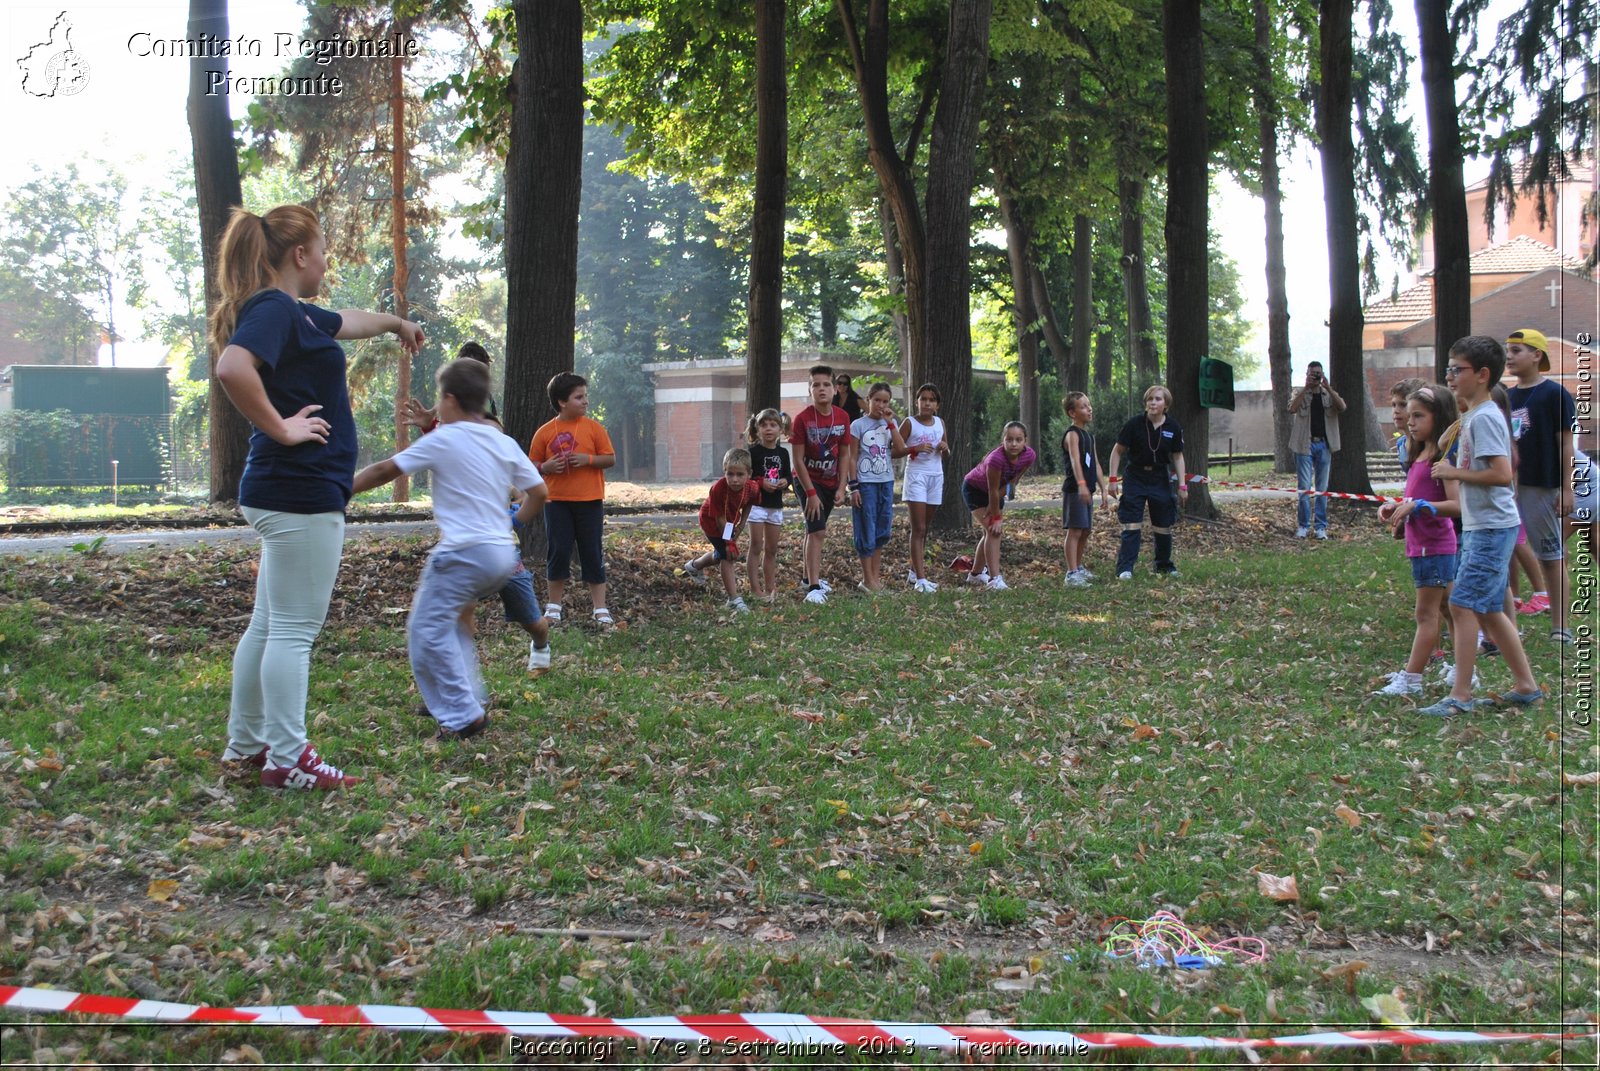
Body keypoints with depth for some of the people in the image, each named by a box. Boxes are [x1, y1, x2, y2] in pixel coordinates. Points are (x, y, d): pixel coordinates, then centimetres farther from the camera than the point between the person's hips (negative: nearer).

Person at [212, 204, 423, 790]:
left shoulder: (296, 314, 17)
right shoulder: (274, 309, -13)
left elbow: (350, 321, 39)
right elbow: (232, 367, -34)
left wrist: (397, 322, 57)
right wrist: (280, 428, -22)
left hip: (288, 494, 10)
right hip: (302, 493, -10)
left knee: (268, 626, 16)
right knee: (293, 630, -3)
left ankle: (245, 747, 25)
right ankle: (287, 759, 4)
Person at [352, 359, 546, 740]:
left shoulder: (443, 440, -6)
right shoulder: (505, 443, 11)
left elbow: (384, 470, -4)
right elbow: (538, 491, 15)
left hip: (463, 552, -8)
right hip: (503, 554, 8)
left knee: (428, 629, -2)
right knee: (453, 622, 23)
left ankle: (463, 716, -7)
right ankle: (468, 701, 23)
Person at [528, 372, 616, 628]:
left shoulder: (593, 427, 0)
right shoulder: (545, 432, 2)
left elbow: (610, 459, 0)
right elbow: (533, 465, 8)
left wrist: (588, 459, -16)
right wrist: (547, 467, -13)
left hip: (589, 501, -1)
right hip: (557, 501, 1)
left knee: (592, 554, 2)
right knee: (558, 552, 4)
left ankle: (600, 609, 8)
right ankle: (553, 607, 17)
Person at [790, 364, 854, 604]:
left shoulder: (842, 417, -6)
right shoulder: (803, 419, -19)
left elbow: (844, 454, 1)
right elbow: (798, 460, -17)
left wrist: (841, 487, -5)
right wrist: (811, 493, -19)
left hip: (830, 481, 5)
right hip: (808, 480, -5)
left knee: (815, 530, 18)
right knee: (817, 531, -15)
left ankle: (810, 577, 33)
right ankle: (814, 587, -16)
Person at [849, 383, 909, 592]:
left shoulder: (890, 424, 9)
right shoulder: (858, 425, -4)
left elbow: (900, 450, -4)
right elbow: (852, 458, -5)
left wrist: (890, 423, -7)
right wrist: (853, 486, -11)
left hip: (886, 482, 5)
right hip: (866, 483, -5)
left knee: (881, 530, 8)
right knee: (866, 531, -2)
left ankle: (876, 575, 16)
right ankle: (867, 579, 3)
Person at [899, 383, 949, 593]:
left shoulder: (940, 423, 10)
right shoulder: (909, 423, -4)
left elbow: (947, 455, 18)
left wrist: (944, 448, -4)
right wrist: (915, 448, -22)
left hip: (936, 476, 5)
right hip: (916, 475, -5)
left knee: (925, 529, 11)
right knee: (918, 529, -9)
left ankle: (915, 571, 21)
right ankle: (920, 579, -14)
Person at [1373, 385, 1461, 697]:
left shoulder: (1442, 457, -15)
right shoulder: (1419, 454, 13)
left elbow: (1456, 505, -24)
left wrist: (1416, 505, -28)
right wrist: (1396, 507, 6)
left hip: (1433, 546, -9)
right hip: (1420, 544, 9)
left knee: (1426, 614, -4)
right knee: (1447, 609, 15)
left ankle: (1411, 680, -1)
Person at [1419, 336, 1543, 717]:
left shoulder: (1484, 418, -16)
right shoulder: (1472, 416, 14)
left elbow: (1502, 474, -25)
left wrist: (1454, 472, -17)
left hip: (1491, 528, -10)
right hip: (1481, 528, 10)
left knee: (1462, 605, -9)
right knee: (1488, 610, 15)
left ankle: (1460, 696, -5)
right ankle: (1526, 686, 23)